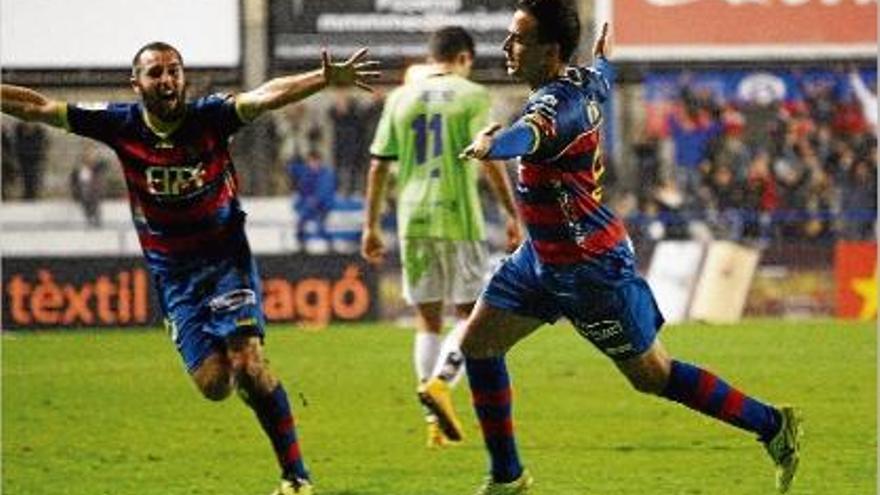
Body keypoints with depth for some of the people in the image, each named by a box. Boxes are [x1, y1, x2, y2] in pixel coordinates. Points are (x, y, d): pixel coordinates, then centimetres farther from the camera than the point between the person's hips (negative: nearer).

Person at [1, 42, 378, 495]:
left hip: (226, 259, -2)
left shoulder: (209, 117, -12)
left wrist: (327, 79, -43)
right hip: (173, 275, 3)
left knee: (248, 363, -19)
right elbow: (37, 107, 0)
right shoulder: (122, 126, -5)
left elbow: (267, 96, -28)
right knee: (213, 384, -8)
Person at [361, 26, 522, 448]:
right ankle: (441, 381, -20)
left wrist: (371, 225, 14)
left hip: (412, 220, 4)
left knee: (427, 319, 10)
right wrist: (513, 214, 0)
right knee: (471, 314, 6)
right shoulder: (471, 96, -1)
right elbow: (490, 162, -7)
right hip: (458, 217, -4)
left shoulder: (400, 98, 10)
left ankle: (435, 422, 6)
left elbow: (378, 165, 9)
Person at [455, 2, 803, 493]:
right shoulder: (583, 81, 1)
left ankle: (773, 425, 15)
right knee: (478, 343, 6)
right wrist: (603, 58, 52)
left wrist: (493, 144, -74)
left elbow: (535, 132, -52)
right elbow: (601, 78, 28)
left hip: (590, 265, -10)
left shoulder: (559, 100, -27)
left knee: (652, 375, 1)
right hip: (543, 255, 10)